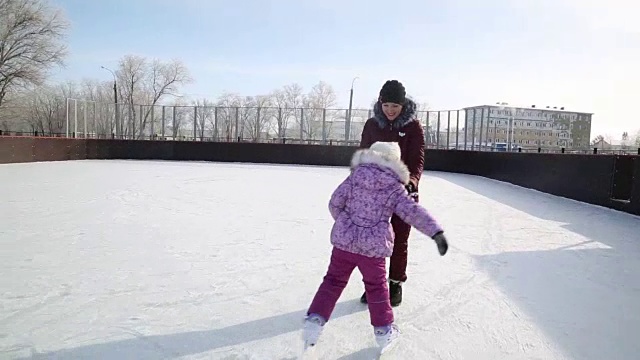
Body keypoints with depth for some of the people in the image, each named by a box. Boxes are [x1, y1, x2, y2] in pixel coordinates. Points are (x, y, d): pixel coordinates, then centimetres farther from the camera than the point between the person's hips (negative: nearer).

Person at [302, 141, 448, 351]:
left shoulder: (354, 177, 2)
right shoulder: (395, 188, -2)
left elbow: (335, 203, 2)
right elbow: (413, 212, -12)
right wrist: (436, 232, -15)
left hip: (344, 240, 1)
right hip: (374, 246, -1)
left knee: (333, 281, 15)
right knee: (376, 286, 16)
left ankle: (315, 319, 11)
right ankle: (383, 330, 27)